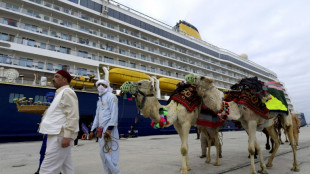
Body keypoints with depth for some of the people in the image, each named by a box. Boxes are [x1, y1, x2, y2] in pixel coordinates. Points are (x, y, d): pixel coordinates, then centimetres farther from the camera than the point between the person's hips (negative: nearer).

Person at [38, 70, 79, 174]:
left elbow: (73, 116, -20)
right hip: (57, 134, 10)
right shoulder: (61, 93, 22)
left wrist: (67, 135, -25)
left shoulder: (67, 92, -10)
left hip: (60, 135, -10)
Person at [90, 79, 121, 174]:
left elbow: (114, 113, -13)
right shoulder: (99, 100, 21)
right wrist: (93, 129, 20)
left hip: (108, 129, -8)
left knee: (109, 154, -10)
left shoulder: (111, 96, -4)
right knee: (103, 154, 12)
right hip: (101, 130, 9)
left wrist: (109, 128, -21)